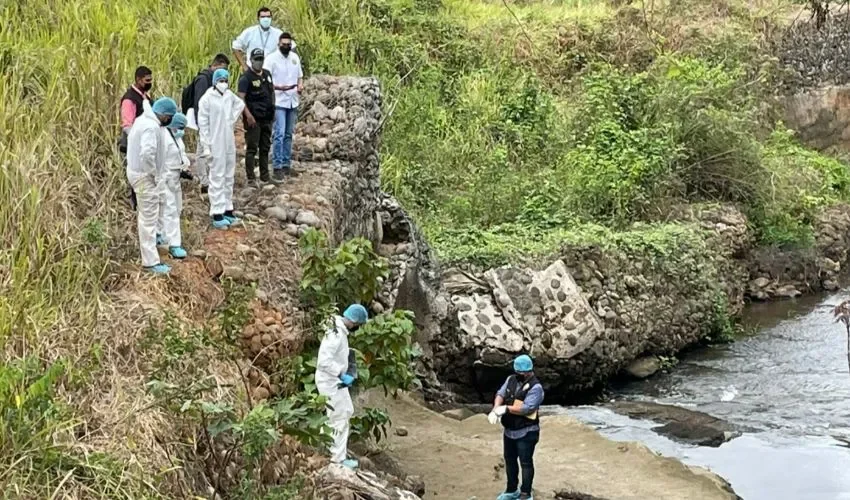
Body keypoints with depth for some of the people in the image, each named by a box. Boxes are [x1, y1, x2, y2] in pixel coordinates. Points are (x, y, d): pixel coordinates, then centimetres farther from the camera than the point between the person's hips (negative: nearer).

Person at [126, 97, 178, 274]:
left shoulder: (143, 120, 8)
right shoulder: (152, 127, -25)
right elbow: (147, 154, -36)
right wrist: (154, 174, -21)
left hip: (136, 171, 10)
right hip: (145, 176, -10)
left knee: (146, 215, 27)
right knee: (149, 218, -4)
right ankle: (151, 261, 0)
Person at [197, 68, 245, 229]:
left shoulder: (229, 95, 3)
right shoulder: (207, 99, -14)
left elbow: (240, 105, 26)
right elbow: (203, 124, -13)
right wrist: (206, 147, -14)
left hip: (229, 143, 7)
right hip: (216, 145, -7)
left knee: (229, 177, 14)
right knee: (217, 178, -5)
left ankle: (227, 210, 24)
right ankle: (217, 214, -3)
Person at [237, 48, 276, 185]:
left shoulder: (267, 74, 12)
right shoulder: (246, 77, -9)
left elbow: (272, 90, 24)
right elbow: (241, 98, -16)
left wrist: (273, 109, 17)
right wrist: (248, 115, -23)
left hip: (267, 118, 7)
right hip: (253, 119, -7)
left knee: (265, 148, 14)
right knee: (252, 148, -4)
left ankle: (265, 176, 22)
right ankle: (250, 178, -2)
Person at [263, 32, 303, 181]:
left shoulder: (295, 57, 9)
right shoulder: (271, 58, -9)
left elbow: (300, 75, 20)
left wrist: (300, 85, -2)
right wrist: (278, 87, -29)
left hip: (292, 102, 6)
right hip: (278, 102, -6)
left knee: (289, 134, 12)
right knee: (279, 134, -11)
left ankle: (286, 164, 19)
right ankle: (277, 166, -9)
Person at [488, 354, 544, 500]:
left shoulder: (535, 387, -19)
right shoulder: (511, 380, 3)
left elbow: (527, 408, -27)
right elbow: (501, 394, -5)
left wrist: (506, 409, -24)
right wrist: (495, 409, -24)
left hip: (526, 433, -8)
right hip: (509, 431, 8)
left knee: (526, 463, 3)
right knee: (510, 460, 20)